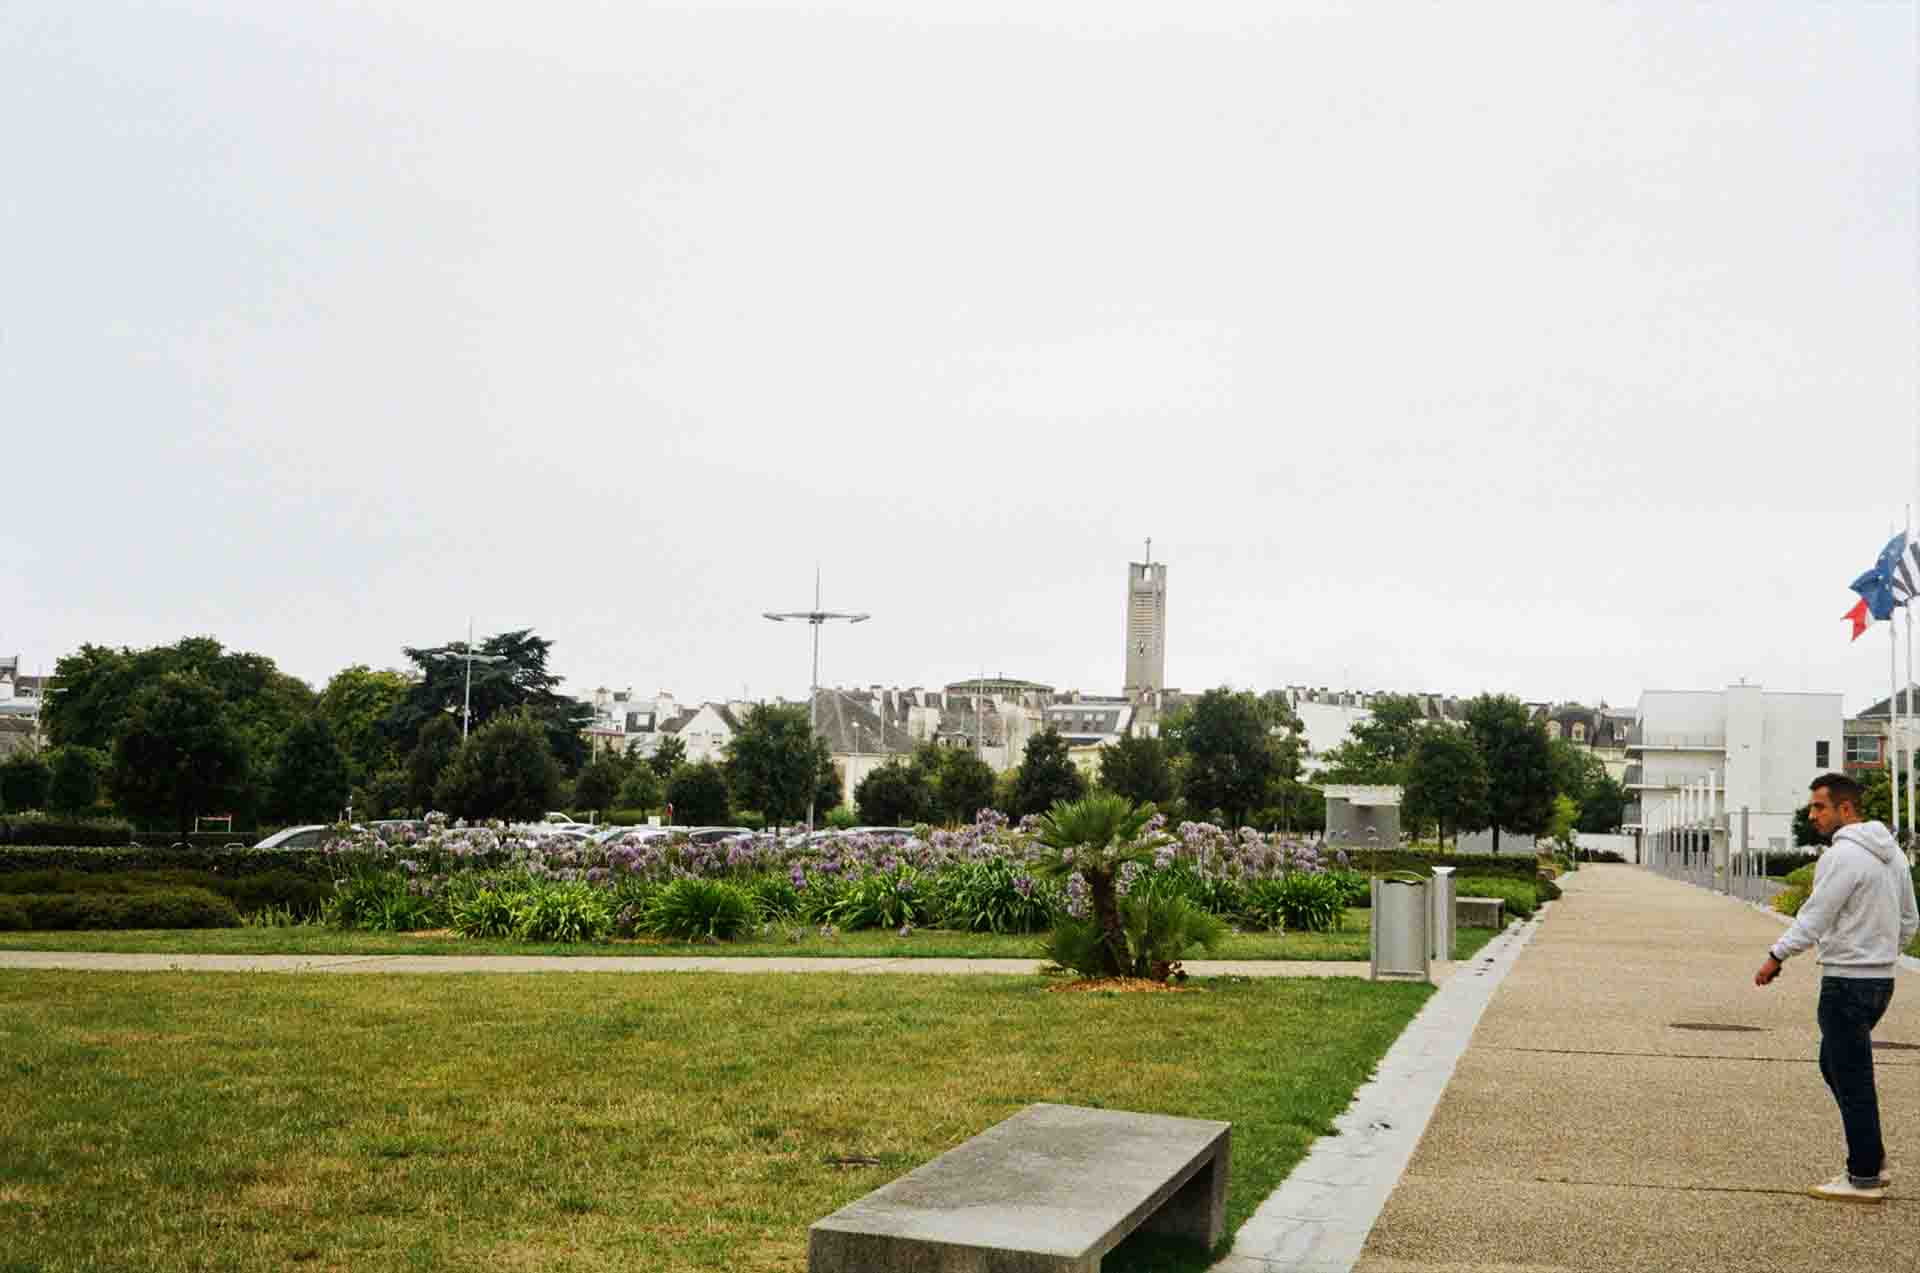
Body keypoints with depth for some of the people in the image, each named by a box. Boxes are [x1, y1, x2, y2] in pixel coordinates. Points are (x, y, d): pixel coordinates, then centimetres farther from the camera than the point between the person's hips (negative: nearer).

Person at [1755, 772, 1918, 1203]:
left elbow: (1813, 919, -17)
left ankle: (1865, 1178, 7)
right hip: (1882, 979, 10)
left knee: (1852, 1079, -1)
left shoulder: (1842, 856, -18)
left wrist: (1775, 957, -7)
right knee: (1835, 1065, 20)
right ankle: (1872, 1162, 22)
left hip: (1847, 983, -10)